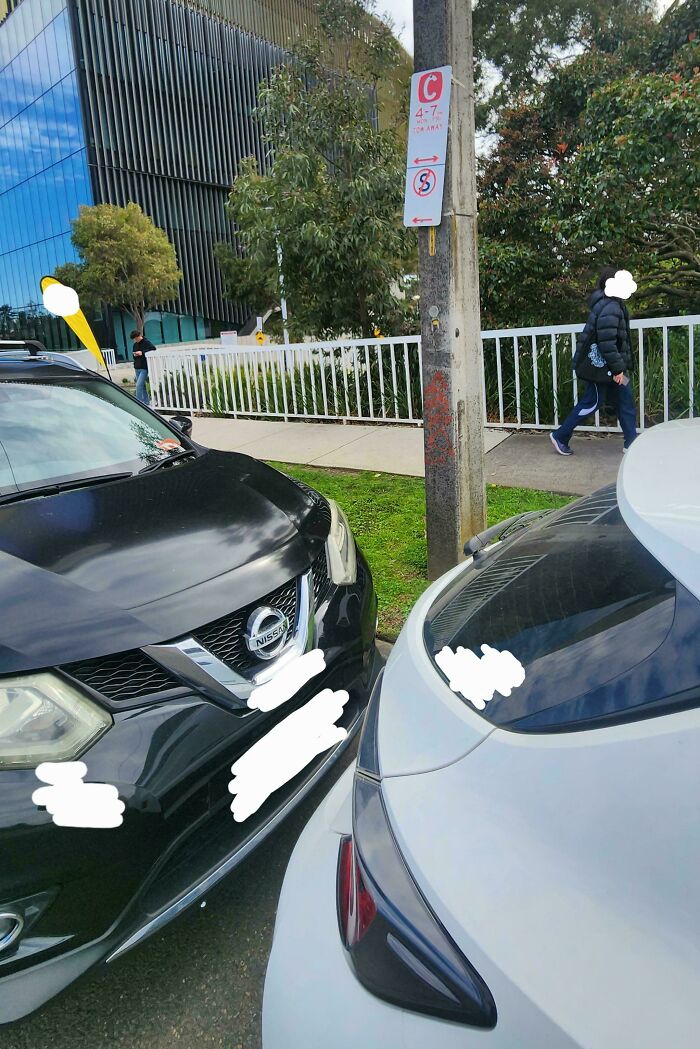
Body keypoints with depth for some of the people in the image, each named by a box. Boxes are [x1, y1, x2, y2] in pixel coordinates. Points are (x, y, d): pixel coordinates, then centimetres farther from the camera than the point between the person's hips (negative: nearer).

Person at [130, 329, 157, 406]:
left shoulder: (147, 342, -7)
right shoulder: (135, 344, 14)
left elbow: (153, 349, -20)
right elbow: (133, 352, 26)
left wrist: (142, 352, -22)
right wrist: (134, 354, 2)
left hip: (144, 368, -8)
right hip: (137, 368, 8)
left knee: (139, 385, -16)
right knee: (142, 385, 13)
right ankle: (146, 401, 22)